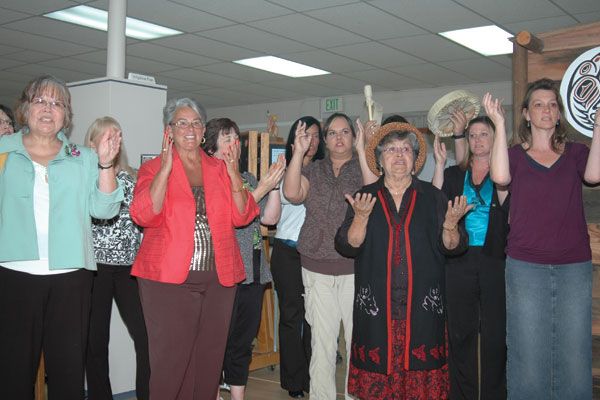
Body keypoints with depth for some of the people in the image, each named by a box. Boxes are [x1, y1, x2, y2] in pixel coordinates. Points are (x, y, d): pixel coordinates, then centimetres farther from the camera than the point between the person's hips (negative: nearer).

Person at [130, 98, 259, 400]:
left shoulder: (219, 168, 13)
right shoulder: (153, 168, 2)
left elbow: (241, 217, 5)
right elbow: (144, 216, -14)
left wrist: (232, 172, -6)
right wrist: (166, 166, -17)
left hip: (218, 278, 4)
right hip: (169, 277, -4)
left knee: (209, 359, 10)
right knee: (171, 360, -2)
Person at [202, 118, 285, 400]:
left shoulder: (248, 179, 15)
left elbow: (269, 218, 9)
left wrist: (274, 184, -3)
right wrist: (262, 188, -16)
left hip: (253, 273, 7)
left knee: (243, 341, 13)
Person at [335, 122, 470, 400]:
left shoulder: (432, 197, 9)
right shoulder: (365, 197, 8)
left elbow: (453, 247, 6)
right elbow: (347, 246, 0)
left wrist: (450, 224, -13)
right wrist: (361, 217, -15)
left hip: (422, 305, 0)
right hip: (375, 306, 0)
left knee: (421, 374, -1)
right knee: (375, 376, 0)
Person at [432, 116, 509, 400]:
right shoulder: (453, 174, 13)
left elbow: (509, 208, -11)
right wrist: (439, 163, -7)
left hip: (495, 262, -1)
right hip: (459, 262, 2)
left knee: (495, 335, 0)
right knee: (460, 333, 6)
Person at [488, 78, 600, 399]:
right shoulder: (515, 155, 7)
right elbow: (500, 177, -16)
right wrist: (499, 125, -12)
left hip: (574, 266, 1)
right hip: (525, 266, -1)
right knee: (528, 355, 4)